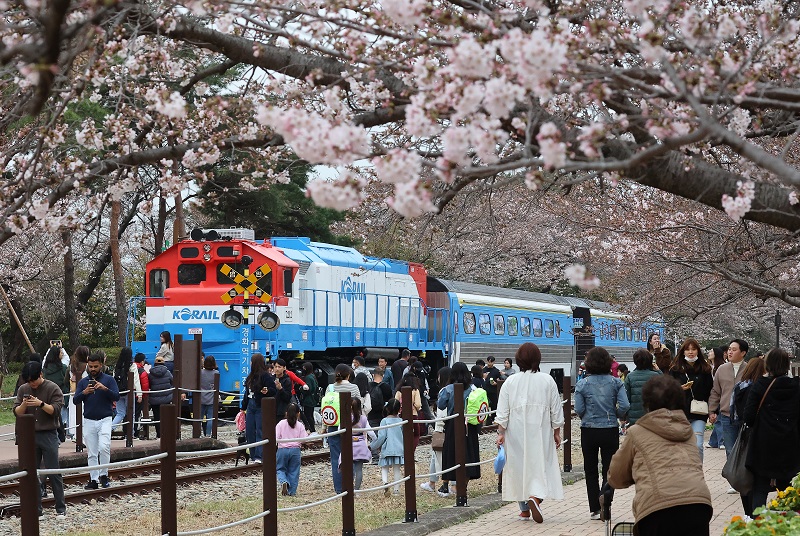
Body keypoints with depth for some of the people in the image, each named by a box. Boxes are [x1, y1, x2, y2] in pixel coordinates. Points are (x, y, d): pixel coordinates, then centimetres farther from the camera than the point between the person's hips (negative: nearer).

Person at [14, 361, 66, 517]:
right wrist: (23, 405, -15)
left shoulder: (53, 388, -3)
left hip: (48, 435, -4)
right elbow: (17, 412, 6)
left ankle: (61, 508, 5)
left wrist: (41, 404, -23)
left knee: (54, 472, -1)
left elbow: (56, 410, -9)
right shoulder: (23, 389, 7)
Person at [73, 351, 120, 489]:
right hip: (89, 421, 3)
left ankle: (104, 475, -5)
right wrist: (84, 392, -15)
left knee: (104, 447, -20)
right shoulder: (83, 382, 10)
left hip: (105, 420, -3)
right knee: (92, 453, 5)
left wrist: (105, 389, -21)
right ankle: (93, 479, 10)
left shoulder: (108, 380, 3)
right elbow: (75, 400, 3)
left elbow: (116, 397, -7)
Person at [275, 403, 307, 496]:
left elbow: (276, 438, -9)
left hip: (283, 449, -1)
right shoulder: (300, 426, -1)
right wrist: (307, 434, 16)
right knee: (293, 471, 11)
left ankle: (284, 482, -16)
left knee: (280, 469, 13)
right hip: (295, 450, 1)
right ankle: (291, 491, 9)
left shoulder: (281, 424, -4)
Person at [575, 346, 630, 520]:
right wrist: (615, 416, 9)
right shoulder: (615, 382, -4)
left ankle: (594, 509, 12)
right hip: (610, 431, 0)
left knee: (591, 471, 12)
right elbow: (624, 406, -11)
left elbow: (579, 409, -9)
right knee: (608, 470, 5)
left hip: (588, 431, 0)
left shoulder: (582, 384, -6)